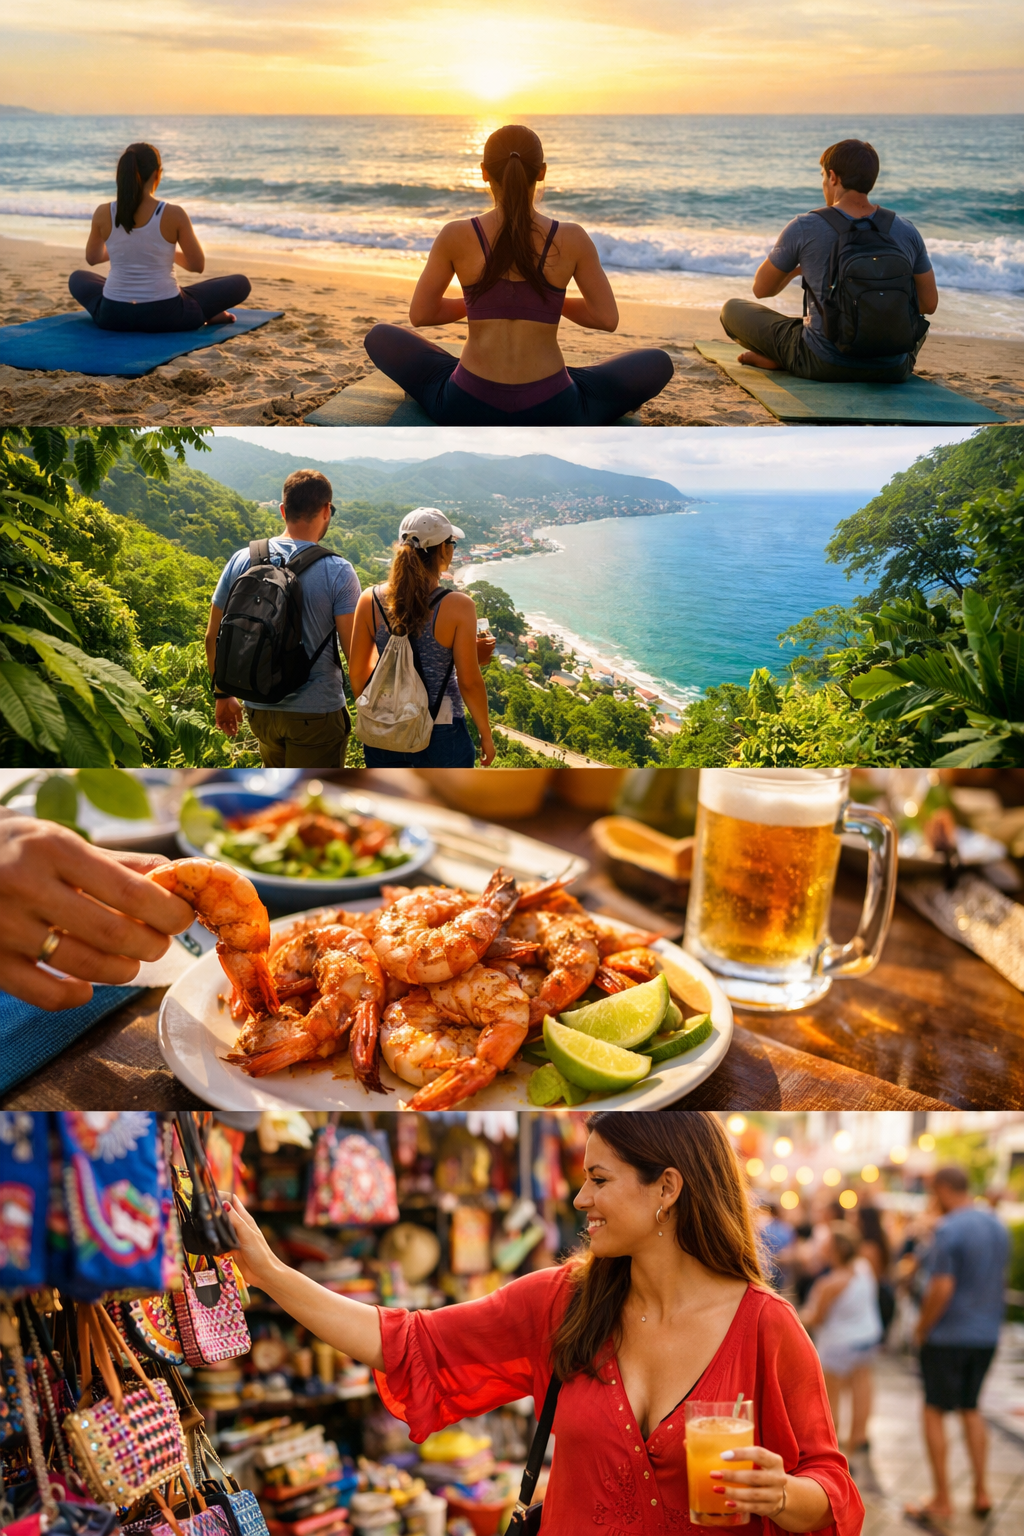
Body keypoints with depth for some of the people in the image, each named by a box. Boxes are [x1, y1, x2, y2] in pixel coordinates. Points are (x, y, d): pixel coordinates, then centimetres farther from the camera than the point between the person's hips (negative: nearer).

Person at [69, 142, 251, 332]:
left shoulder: (103, 213, -5)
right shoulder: (174, 214, -13)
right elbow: (197, 265, -1)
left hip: (113, 316, 3)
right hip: (164, 316, -3)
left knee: (77, 279, 38)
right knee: (241, 283, 13)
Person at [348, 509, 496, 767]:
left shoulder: (370, 601, -5)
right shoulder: (458, 607, -16)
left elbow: (358, 672, 2)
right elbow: (469, 681, -13)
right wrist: (486, 734, 1)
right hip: (441, 734, -3)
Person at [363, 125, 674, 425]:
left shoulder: (456, 236, -5)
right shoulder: (573, 240, -5)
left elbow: (420, 314, 6)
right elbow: (607, 318, 6)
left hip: (470, 410, 1)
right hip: (550, 414, 0)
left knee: (380, 337, 28)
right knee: (658, 363, 23)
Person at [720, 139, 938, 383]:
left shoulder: (804, 228, -10)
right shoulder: (906, 231, -2)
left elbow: (761, 288, 5)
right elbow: (929, 304, 8)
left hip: (825, 367, 0)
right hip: (892, 370, 1)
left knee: (732, 309, 16)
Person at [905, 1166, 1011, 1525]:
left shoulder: (949, 1229, -20)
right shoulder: (998, 1226, 4)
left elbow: (942, 1288, -23)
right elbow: (1001, 1278, 13)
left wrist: (922, 1330, -10)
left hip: (949, 1335, -7)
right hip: (987, 1334, 7)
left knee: (935, 1412, 5)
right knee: (971, 1409, 21)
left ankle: (942, 1501, 9)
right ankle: (981, 1492, 23)